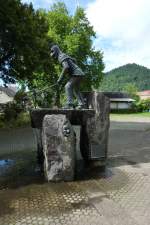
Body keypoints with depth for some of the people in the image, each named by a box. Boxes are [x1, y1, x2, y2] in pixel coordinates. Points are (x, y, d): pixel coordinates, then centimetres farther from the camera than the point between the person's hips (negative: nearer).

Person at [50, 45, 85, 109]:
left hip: (77, 74, -10)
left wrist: (60, 78, -21)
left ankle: (69, 104, -24)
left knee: (68, 86, -18)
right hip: (79, 74, 10)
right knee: (76, 89, 19)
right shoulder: (64, 57, 24)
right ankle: (81, 104, 19)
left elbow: (66, 67, -25)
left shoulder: (61, 56, -8)